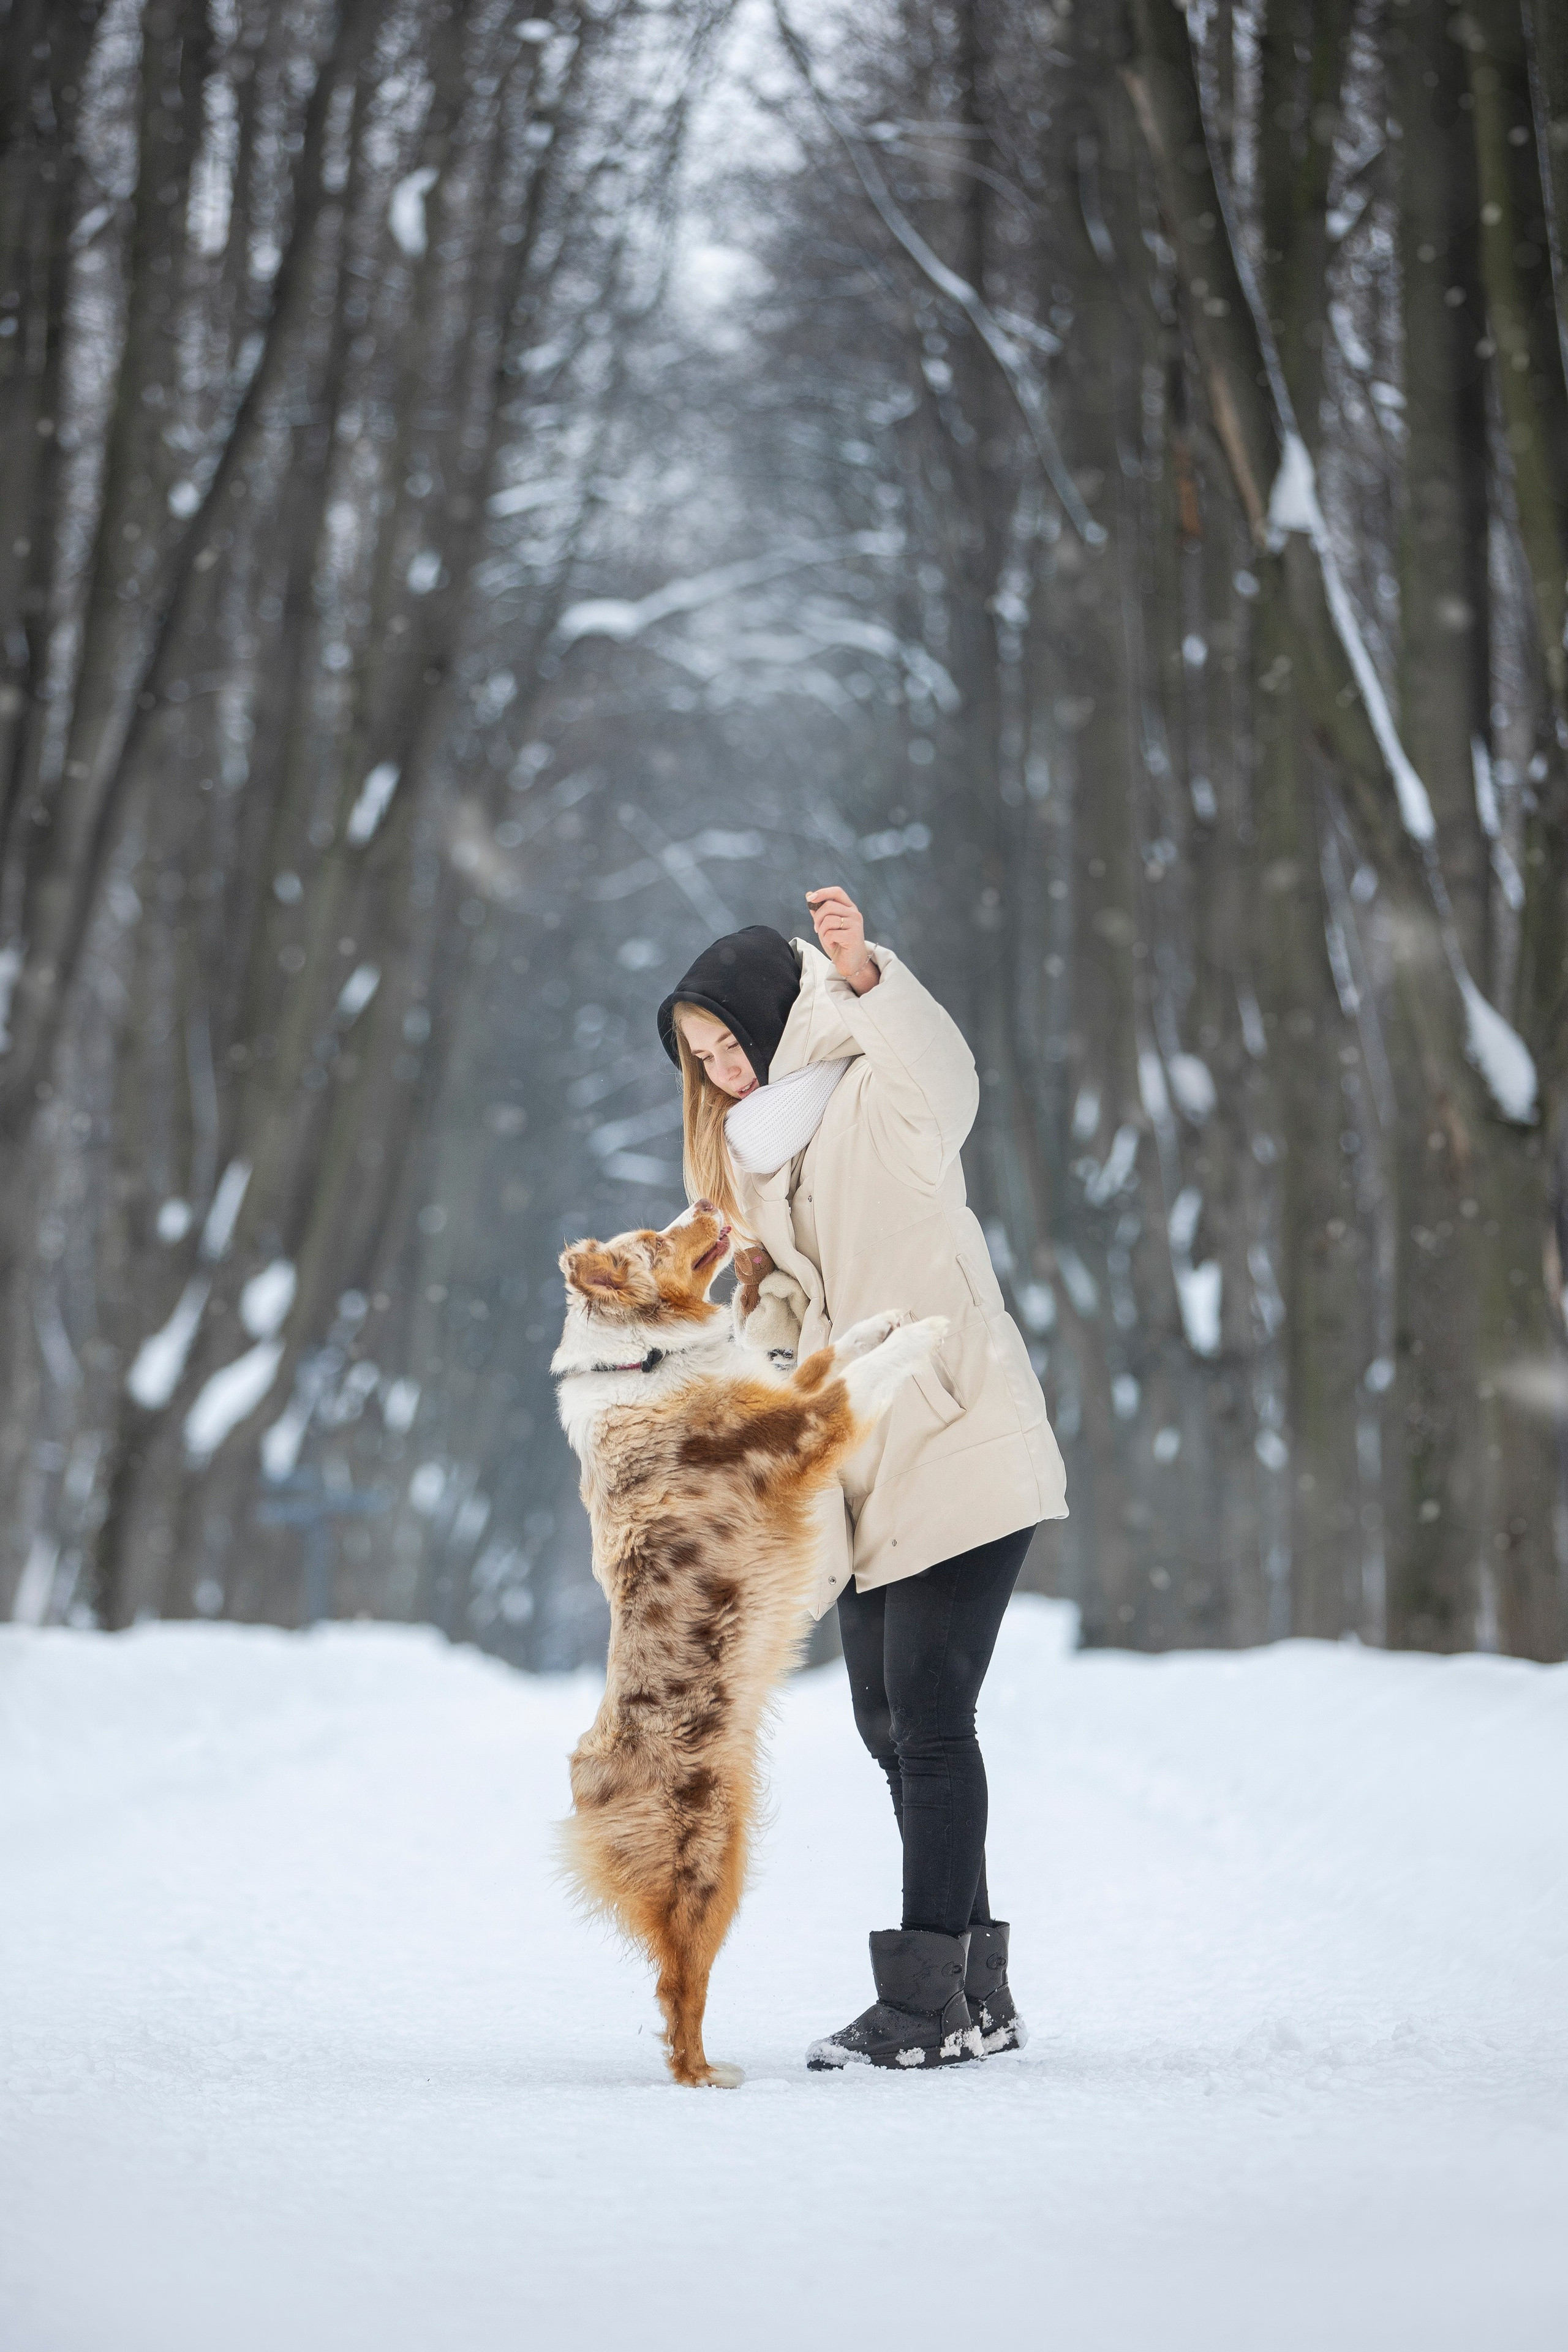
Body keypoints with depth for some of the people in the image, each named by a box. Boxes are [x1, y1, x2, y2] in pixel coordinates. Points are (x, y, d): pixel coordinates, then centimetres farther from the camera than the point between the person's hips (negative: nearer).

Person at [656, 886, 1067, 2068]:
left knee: (928, 1716, -11)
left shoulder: (885, 1106, -8)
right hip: (866, 1471, 9)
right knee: (890, 1722, 9)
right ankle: (979, 1998, 16)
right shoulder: (761, 1149, 18)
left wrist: (864, 974, -51)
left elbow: (942, 1065, -33)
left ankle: (925, 2002, -9)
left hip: (960, 1449, -9)